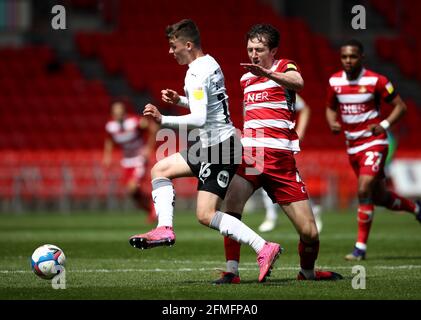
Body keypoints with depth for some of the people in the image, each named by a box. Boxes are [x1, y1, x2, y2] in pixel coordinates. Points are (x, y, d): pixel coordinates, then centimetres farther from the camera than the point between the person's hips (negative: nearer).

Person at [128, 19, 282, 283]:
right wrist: (179, 100, 15)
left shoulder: (196, 75, -19)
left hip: (219, 147, -10)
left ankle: (264, 249, -14)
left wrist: (163, 120, -22)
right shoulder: (210, 63, 12)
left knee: (206, 215, -10)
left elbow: (199, 119, -29)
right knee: (160, 169, 16)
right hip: (214, 144, 10)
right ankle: (165, 228, 4)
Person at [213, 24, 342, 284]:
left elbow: (298, 82, -26)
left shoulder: (285, 68, 1)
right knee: (231, 204, -27)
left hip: (281, 158, -3)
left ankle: (307, 271, 25)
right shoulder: (246, 78, 18)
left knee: (309, 232, -5)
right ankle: (231, 272, -22)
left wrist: (267, 74, -44)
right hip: (249, 155, 3)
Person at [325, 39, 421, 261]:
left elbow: (400, 106, -4)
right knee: (380, 197, 13)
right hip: (352, 147, 6)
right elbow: (330, 108, 18)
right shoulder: (334, 81, 3)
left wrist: (384, 125, -19)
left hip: (374, 143, -6)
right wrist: (332, 124, -3)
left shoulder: (376, 81, -11)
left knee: (364, 191, -18)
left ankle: (361, 246, -11)